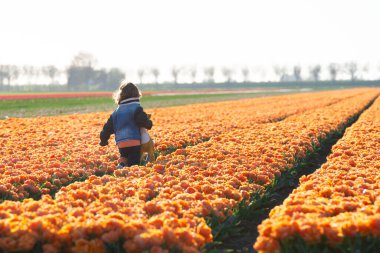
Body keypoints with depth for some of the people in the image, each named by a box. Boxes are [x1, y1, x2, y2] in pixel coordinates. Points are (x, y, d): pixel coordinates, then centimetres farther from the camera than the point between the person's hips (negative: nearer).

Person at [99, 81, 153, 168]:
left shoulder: (116, 111, 15)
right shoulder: (136, 108, -4)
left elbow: (108, 127, 17)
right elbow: (144, 121, -16)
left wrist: (103, 140, 29)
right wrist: (149, 123, 7)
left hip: (120, 143, 5)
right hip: (134, 142, -5)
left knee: (124, 156, 28)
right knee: (133, 164, -7)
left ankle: (122, 164, -2)